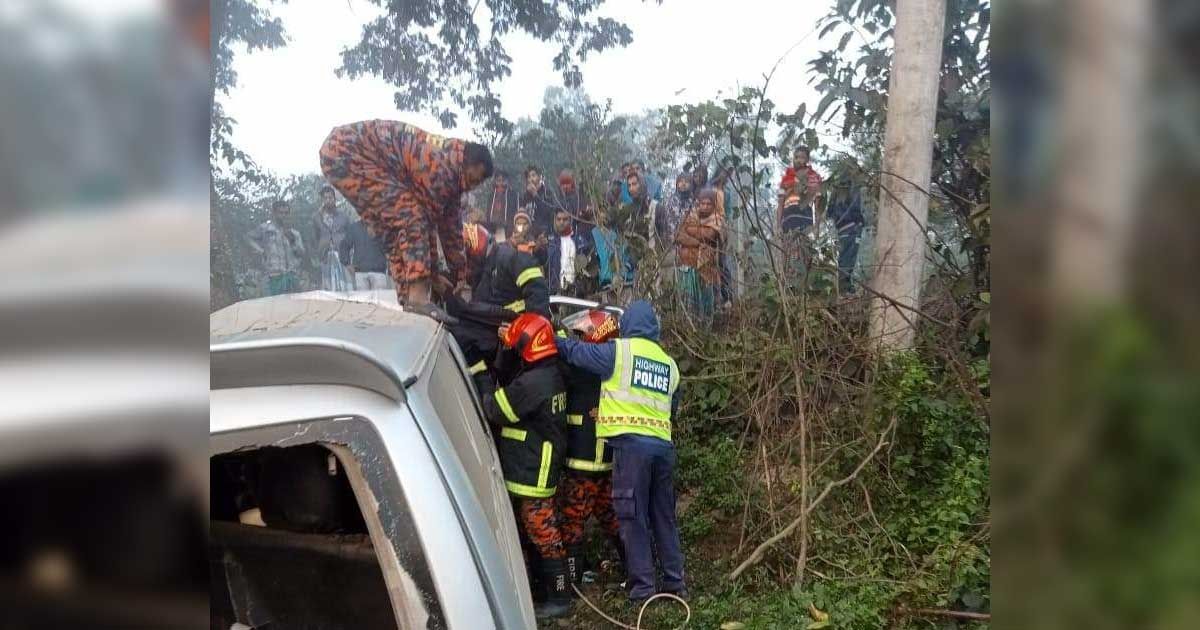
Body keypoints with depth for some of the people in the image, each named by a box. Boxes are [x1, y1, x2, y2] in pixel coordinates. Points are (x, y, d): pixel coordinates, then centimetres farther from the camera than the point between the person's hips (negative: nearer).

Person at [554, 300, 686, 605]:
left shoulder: (618, 350, 1)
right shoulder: (669, 363, 18)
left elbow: (575, 351, 3)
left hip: (632, 442, -5)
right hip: (663, 445, 6)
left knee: (633, 517, 1)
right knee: (664, 516, 15)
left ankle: (642, 587, 3)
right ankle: (675, 582, 20)